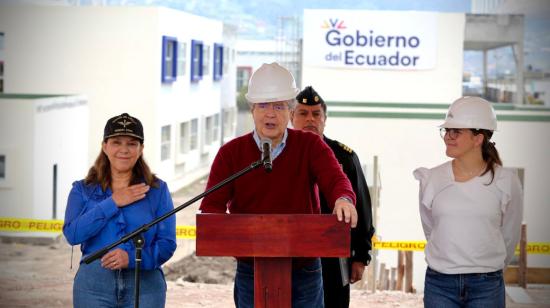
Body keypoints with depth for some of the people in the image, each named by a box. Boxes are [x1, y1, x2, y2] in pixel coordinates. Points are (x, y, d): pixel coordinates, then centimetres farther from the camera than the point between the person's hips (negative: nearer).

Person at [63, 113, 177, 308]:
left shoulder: (157, 190, 7)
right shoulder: (83, 190, 9)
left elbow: (167, 244, -1)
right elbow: (72, 234, -7)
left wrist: (131, 257, -18)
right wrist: (112, 203, -10)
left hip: (145, 286, 0)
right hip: (93, 284, 0)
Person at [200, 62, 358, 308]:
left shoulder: (311, 146, 2)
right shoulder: (231, 153, 1)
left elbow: (335, 179, -16)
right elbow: (211, 205, -6)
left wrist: (343, 199, -40)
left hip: (304, 272, 0)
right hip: (251, 272, 0)